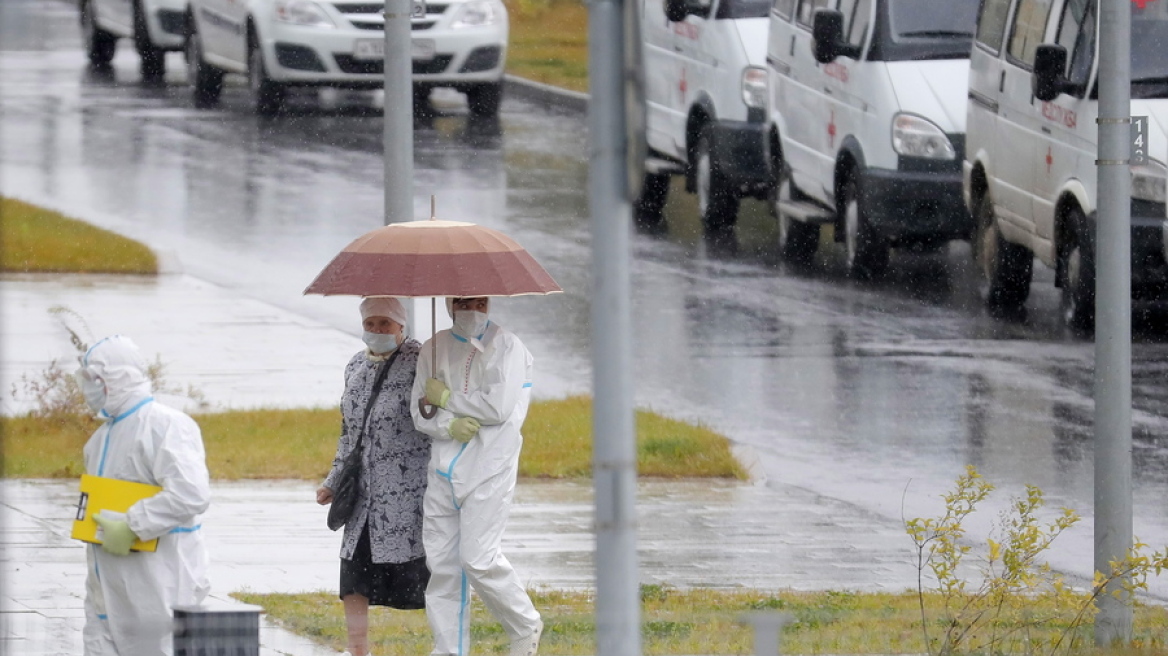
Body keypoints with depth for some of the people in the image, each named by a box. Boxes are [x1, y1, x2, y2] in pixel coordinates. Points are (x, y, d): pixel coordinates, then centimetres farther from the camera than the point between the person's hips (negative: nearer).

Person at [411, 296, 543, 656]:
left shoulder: (506, 346, -4)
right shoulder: (435, 348, 12)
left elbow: (499, 407, -14)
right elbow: (420, 410, 8)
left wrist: (446, 399, -6)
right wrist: (449, 426, -12)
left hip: (489, 466, -5)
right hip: (445, 466, 5)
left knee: (478, 557, -13)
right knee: (441, 560, 3)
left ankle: (526, 627, 9)